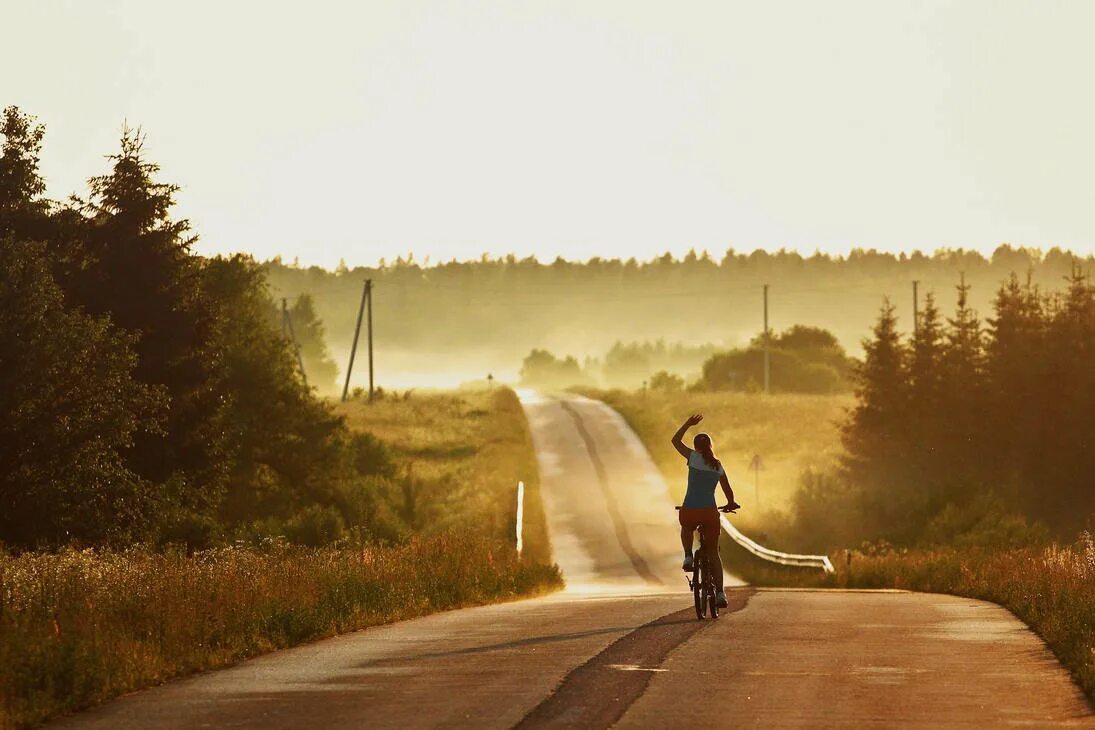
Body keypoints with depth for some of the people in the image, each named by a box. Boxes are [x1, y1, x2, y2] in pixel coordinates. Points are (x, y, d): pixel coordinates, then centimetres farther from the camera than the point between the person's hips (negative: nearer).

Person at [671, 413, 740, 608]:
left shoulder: (694, 457, 0)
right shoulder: (718, 466, 10)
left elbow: (675, 440, 12)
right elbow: (728, 491, 18)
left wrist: (688, 423, 21)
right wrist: (730, 504, 39)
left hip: (689, 511, -2)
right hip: (710, 512, 2)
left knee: (686, 528, 38)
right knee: (713, 553, 15)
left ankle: (688, 557, 14)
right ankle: (720, 593, 6)